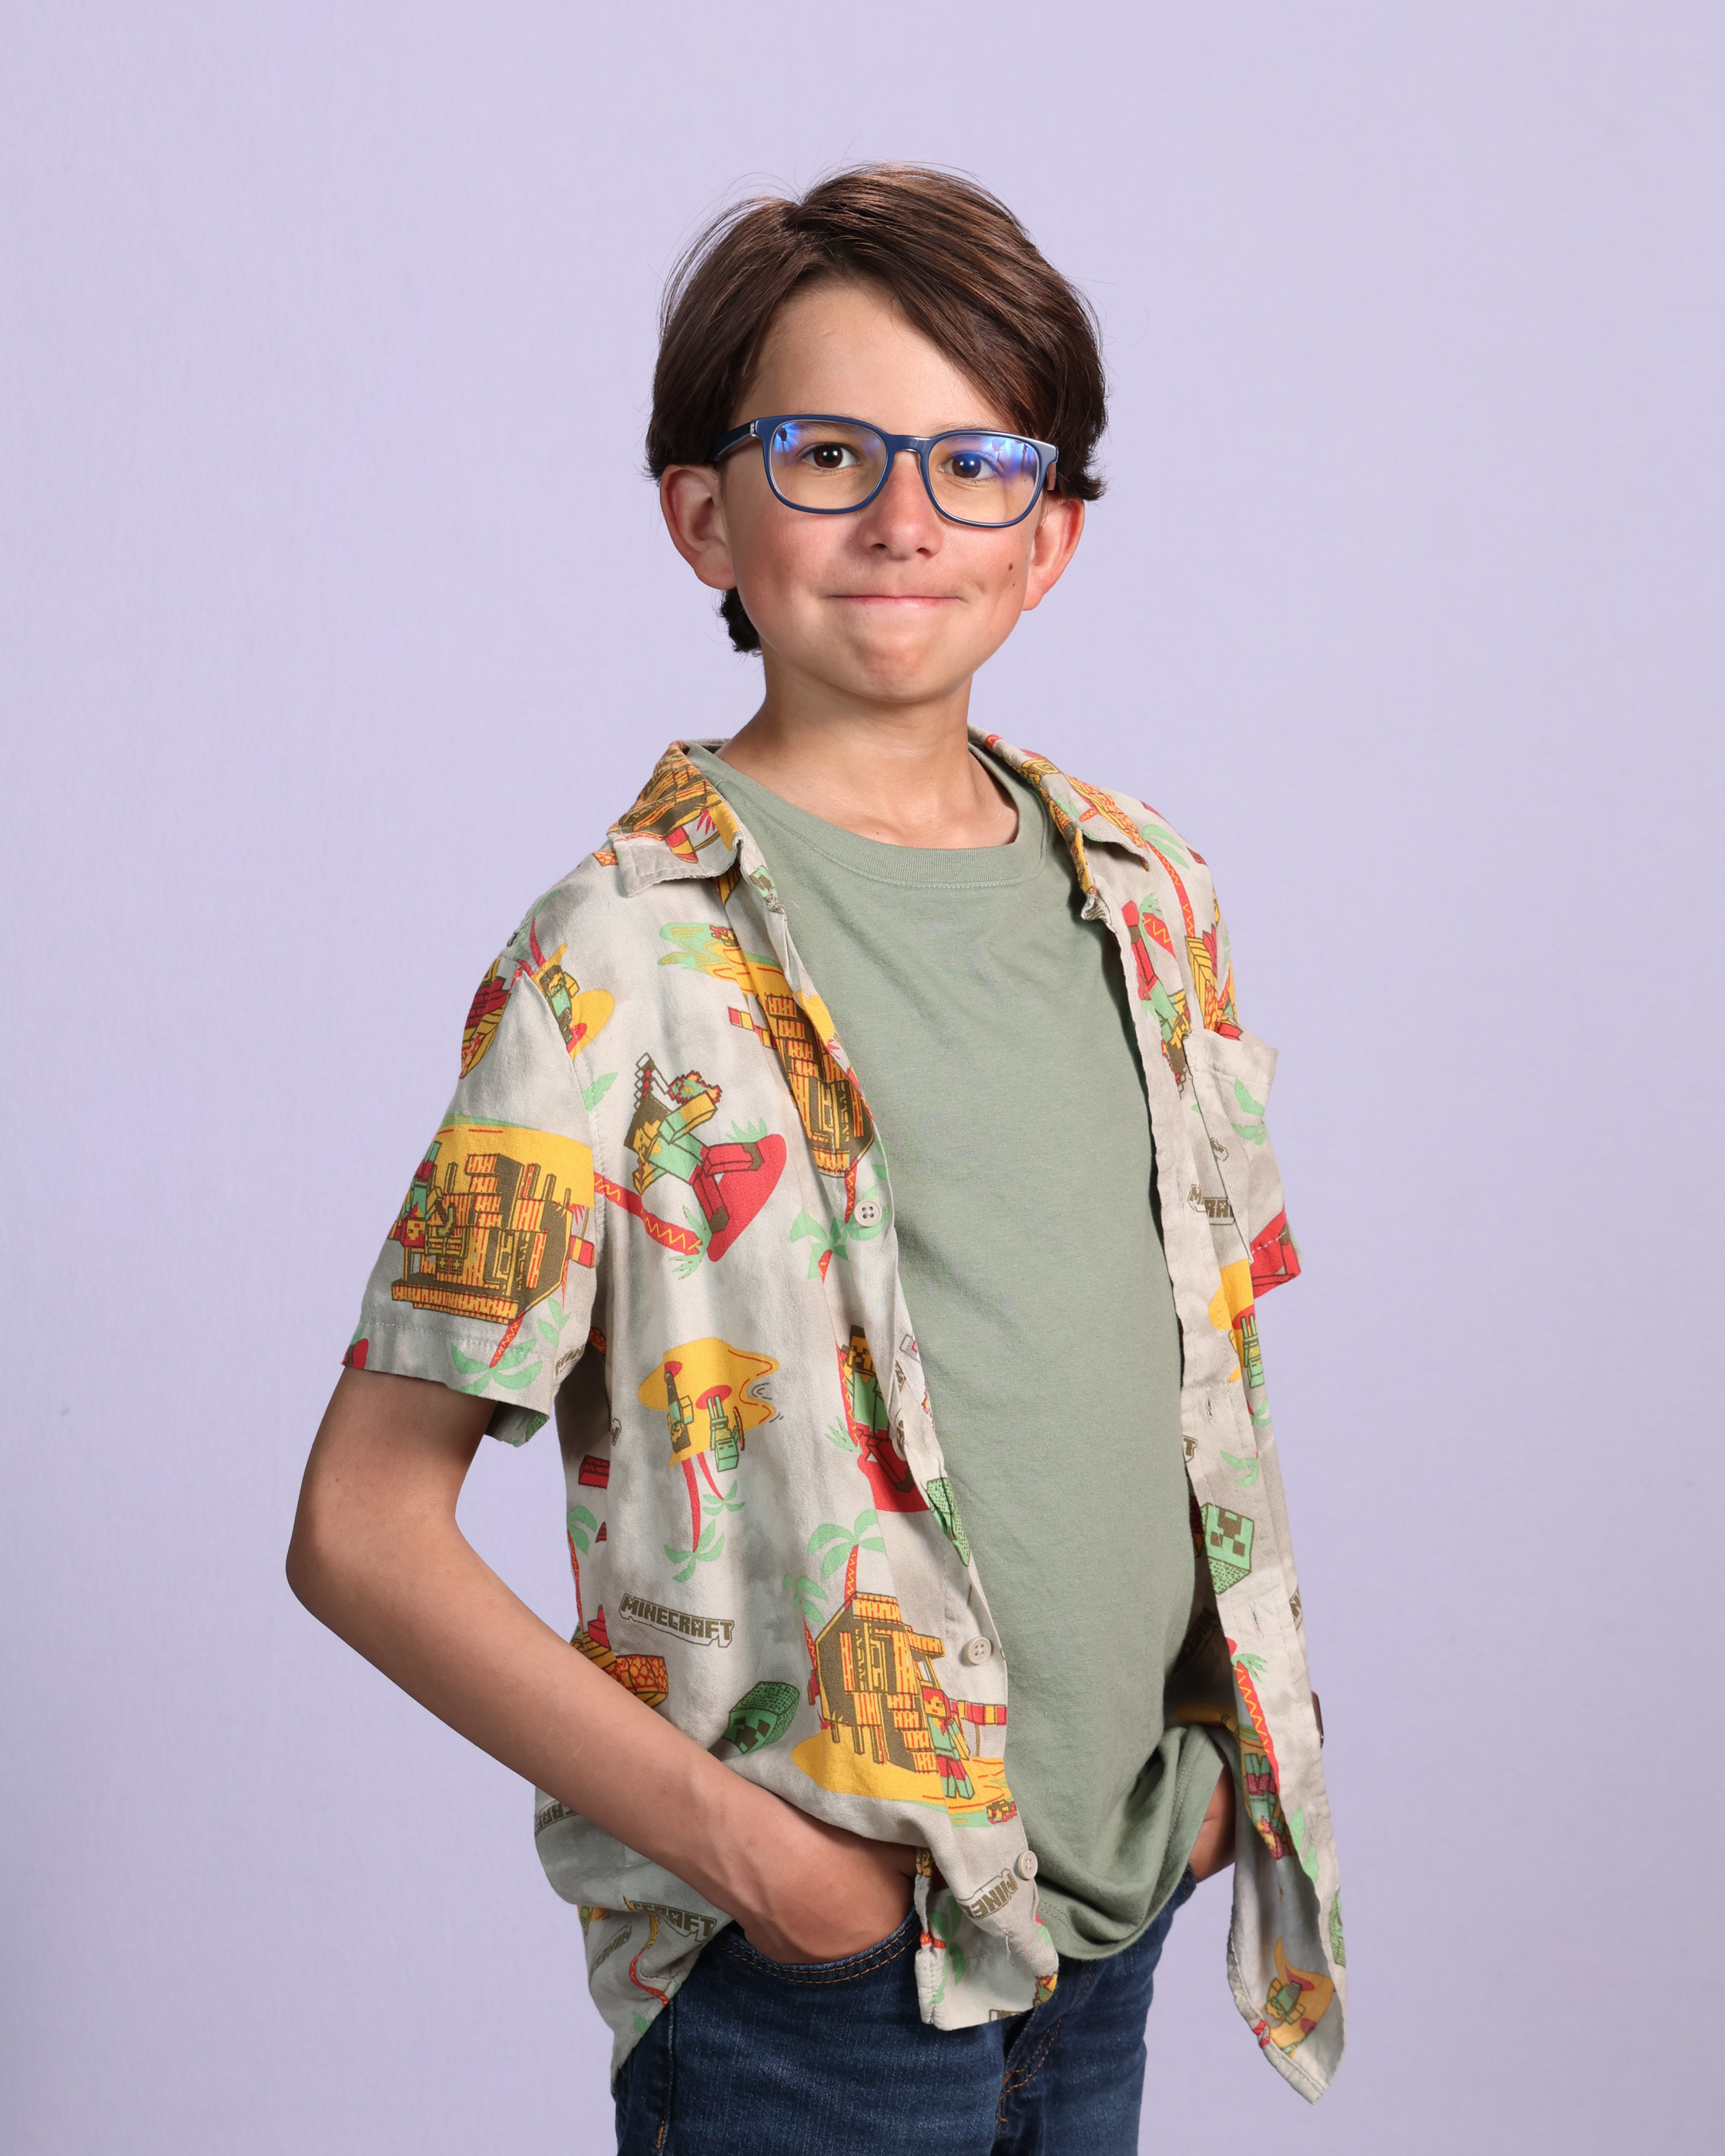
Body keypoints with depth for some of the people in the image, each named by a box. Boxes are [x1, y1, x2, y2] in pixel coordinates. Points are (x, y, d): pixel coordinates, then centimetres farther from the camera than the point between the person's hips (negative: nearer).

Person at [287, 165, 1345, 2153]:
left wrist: (1233, 1742, 7)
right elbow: (361, 1530, -15)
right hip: (808, 1971, -5)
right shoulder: (624, 964, -14)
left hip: (1118, 1903, 5)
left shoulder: (1147, 896, 3)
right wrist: (734, 1839, -17)